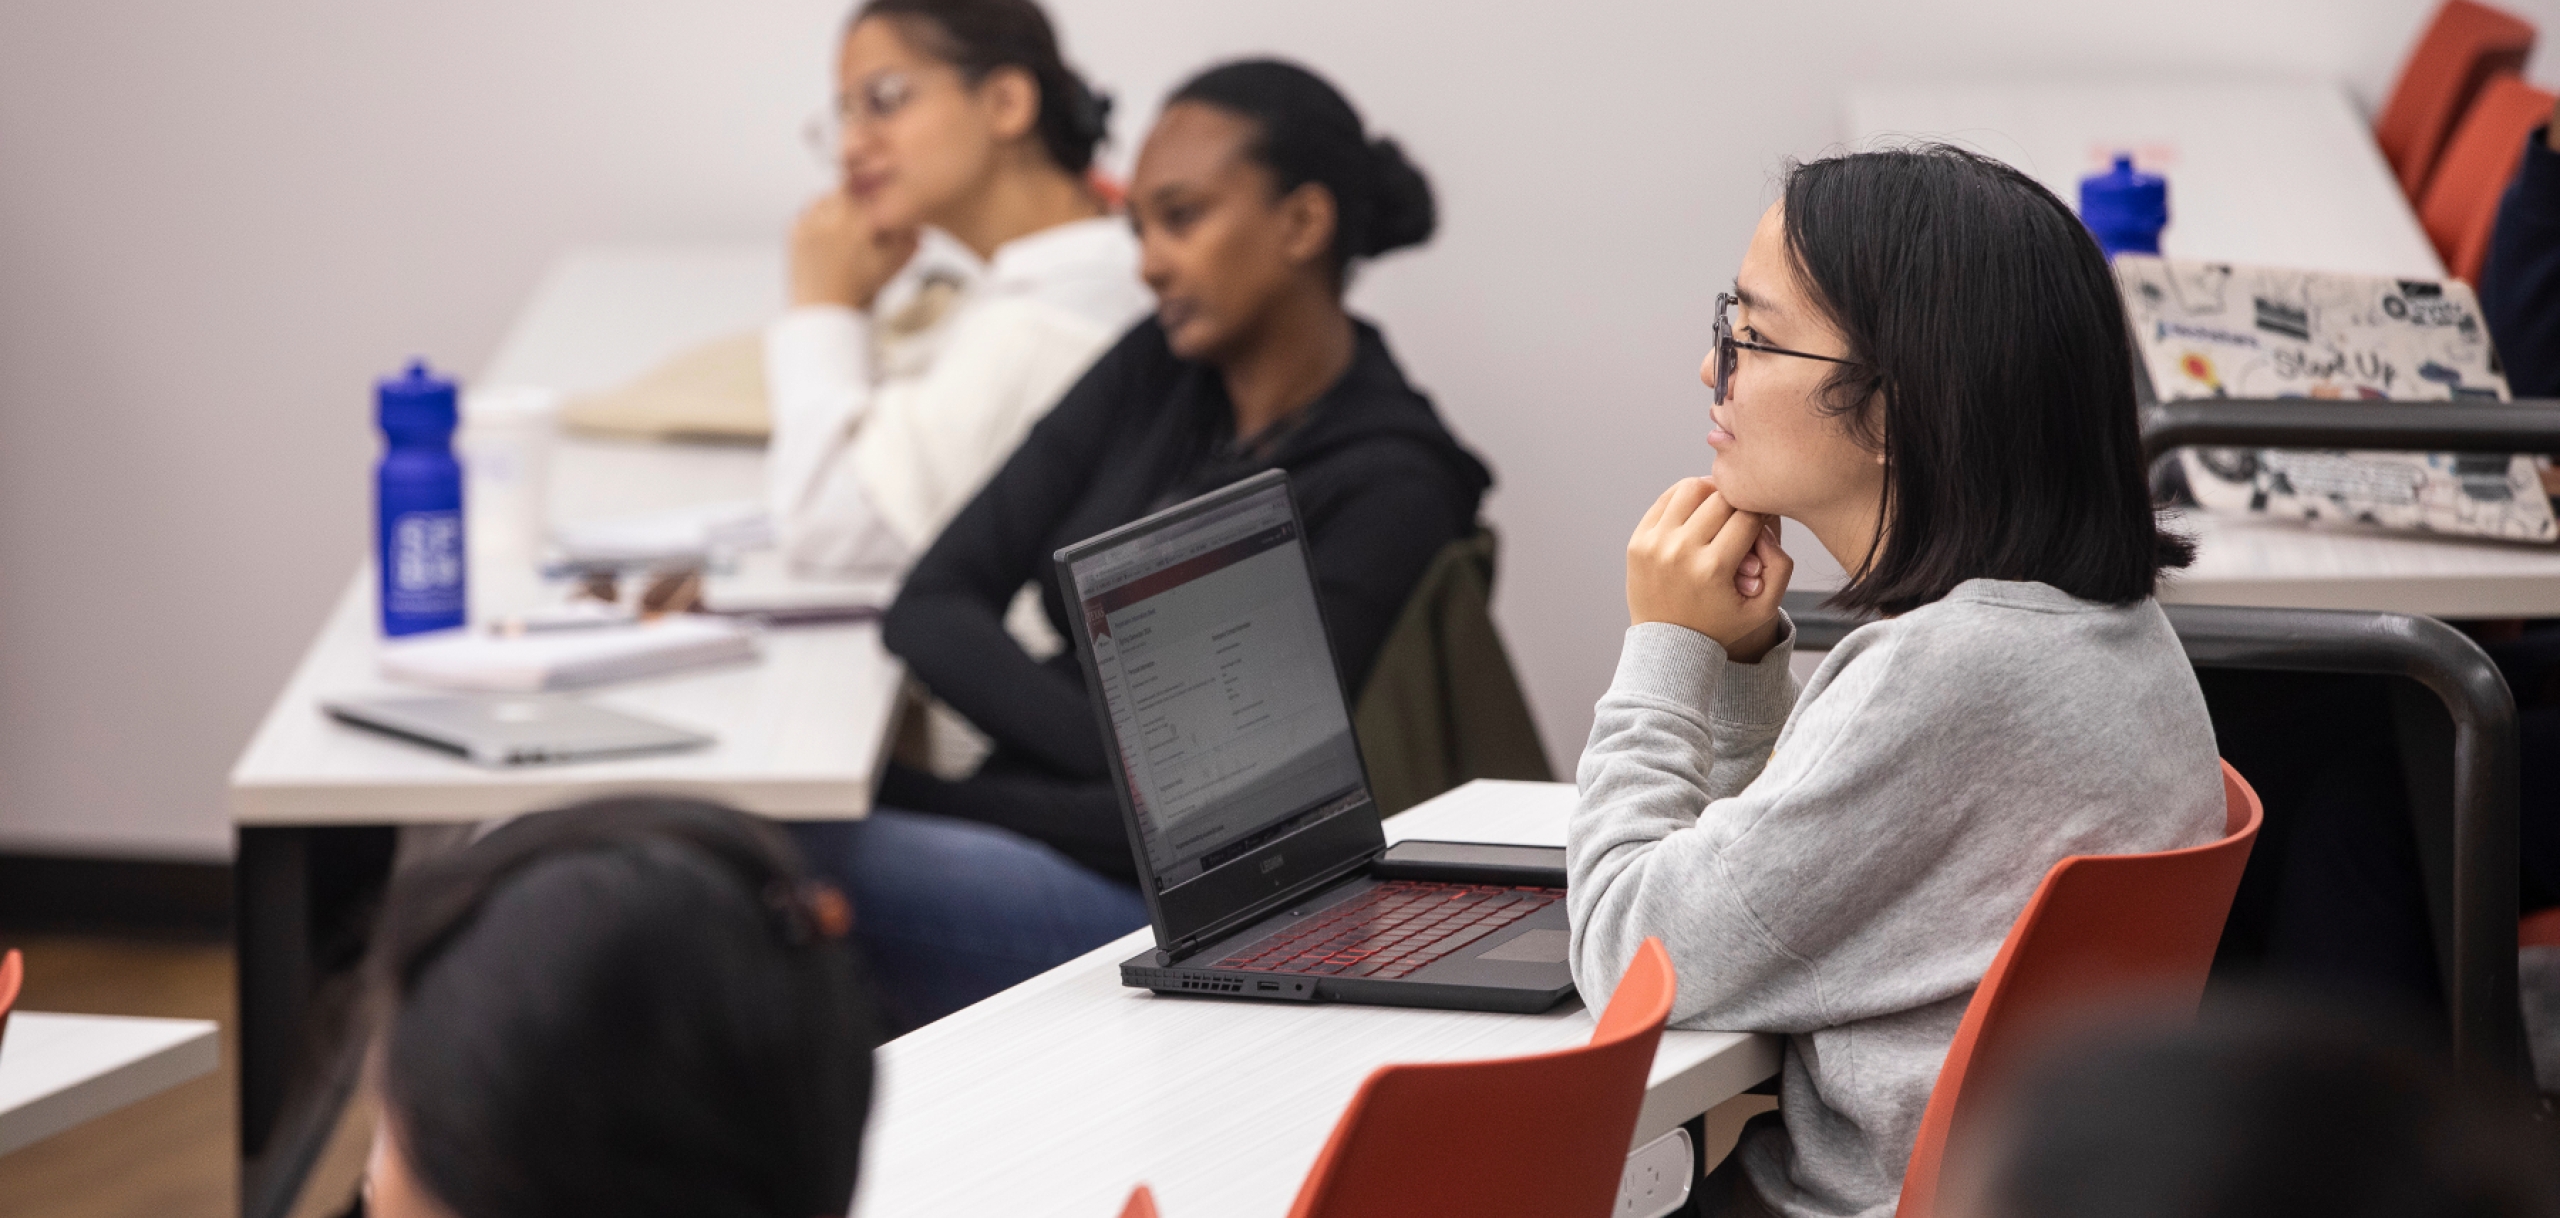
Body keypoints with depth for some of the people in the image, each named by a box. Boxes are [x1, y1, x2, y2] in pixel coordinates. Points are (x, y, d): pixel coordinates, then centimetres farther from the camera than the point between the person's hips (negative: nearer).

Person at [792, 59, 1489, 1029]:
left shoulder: (1388, 490, -10)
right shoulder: (1155, 376, 11)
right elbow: (931, 605, 5)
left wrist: (918, 801, -13)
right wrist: (1098, 742, -14)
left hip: (1180, 913, -7)